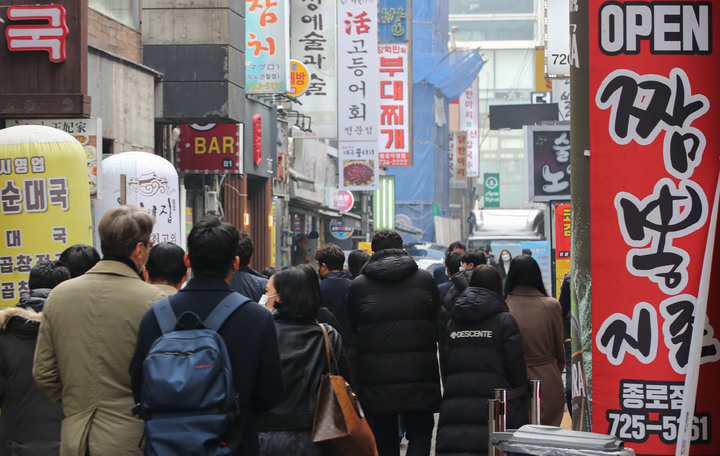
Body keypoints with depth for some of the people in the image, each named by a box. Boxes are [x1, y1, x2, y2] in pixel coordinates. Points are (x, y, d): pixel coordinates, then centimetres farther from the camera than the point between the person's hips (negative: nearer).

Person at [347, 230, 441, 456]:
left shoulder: (358, 285, 0)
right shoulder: (425, 279, 3)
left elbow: (353, 328, 8)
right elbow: (436, 321, 10)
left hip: (376, 380, 0)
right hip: (419, 377, 0)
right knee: (420, 433, 10)